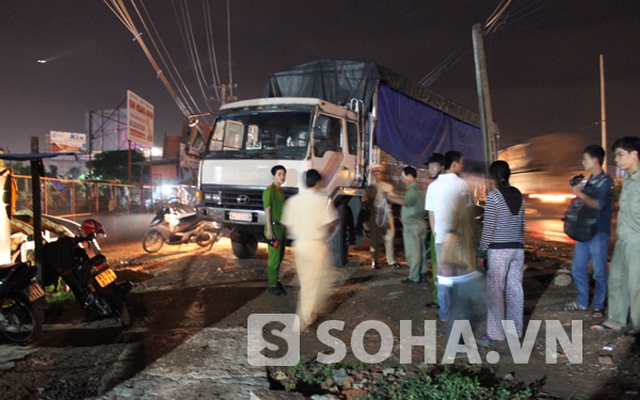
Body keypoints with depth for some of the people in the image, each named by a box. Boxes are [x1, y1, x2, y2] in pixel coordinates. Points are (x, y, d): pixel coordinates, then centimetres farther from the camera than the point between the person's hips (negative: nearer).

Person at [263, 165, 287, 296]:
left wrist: (285, 227, 18)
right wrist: (269, 230, -19)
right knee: (274, 257, -5)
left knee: (279, 256, 14)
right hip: (274, 227, -9)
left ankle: (275, 280, 25)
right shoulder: (269, 191, -13)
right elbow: (267, 211, -16)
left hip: (282, 226, 9)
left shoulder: (280, 190, 13)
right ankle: (273, 285, 2)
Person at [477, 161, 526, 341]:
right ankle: (516, 328, 20)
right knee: (515, 288, 11)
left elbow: (488, 227, -12)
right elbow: (522, 224, 14)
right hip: (517, 248, 6)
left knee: (495, 291, 1)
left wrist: (482, 251, -6)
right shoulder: (518, 195, 9)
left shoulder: (494, 195, -10)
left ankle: (496, 332, 5)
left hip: (498, 249, -6)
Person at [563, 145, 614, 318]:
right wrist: (578, 189, 10)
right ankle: (582, 302, 24)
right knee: (578, 269, 12)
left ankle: (598, 306, 13)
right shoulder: (589, 181, 15)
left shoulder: (606, 181, -10)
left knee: (599, 272, 2)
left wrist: (581, 194, -16)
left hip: (599, 233, -8)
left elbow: (599, 204, -24)